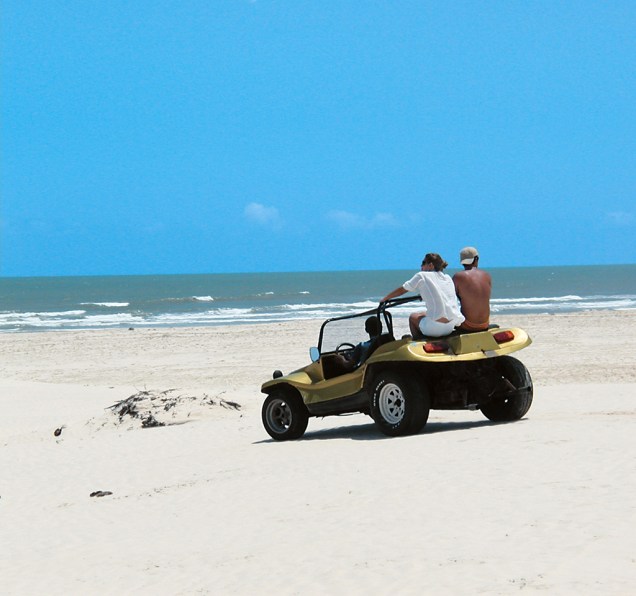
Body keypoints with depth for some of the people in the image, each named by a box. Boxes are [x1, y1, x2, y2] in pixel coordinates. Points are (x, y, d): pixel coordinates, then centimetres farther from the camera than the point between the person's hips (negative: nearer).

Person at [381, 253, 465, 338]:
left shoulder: (422, 276, 0)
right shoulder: (448, 278, 14)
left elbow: (401, 290, 11)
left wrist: (385, 298, 25)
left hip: (436, 327, -6)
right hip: (451, 327, 6)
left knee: (413, 316, 22)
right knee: (423, 313, 30)